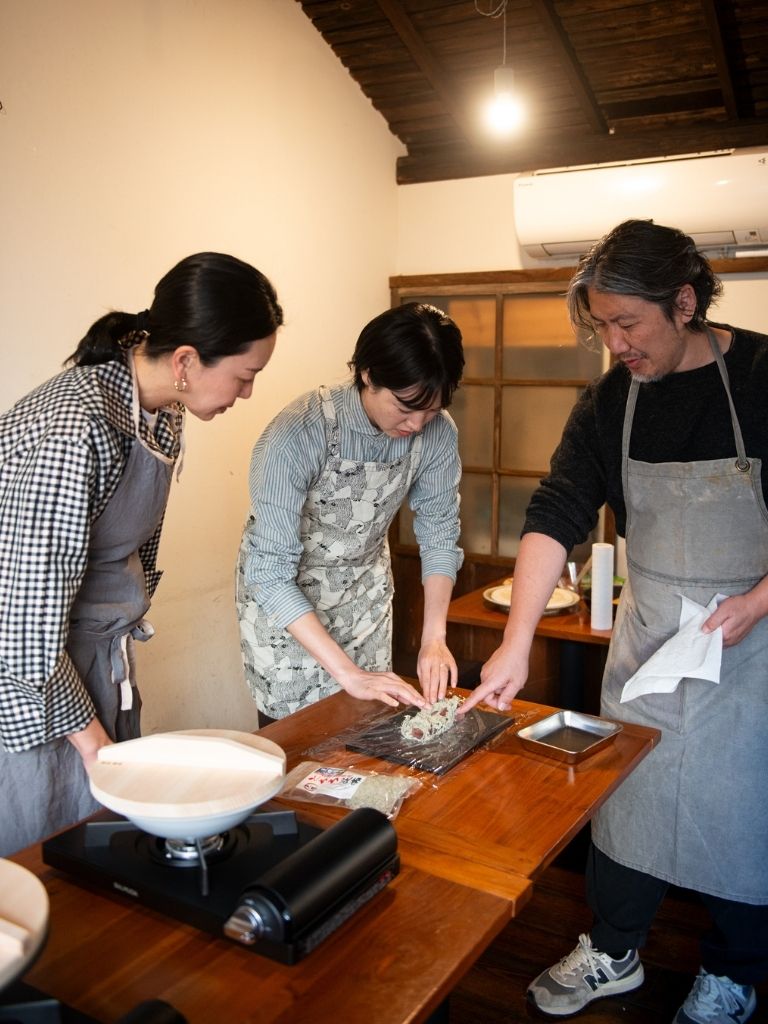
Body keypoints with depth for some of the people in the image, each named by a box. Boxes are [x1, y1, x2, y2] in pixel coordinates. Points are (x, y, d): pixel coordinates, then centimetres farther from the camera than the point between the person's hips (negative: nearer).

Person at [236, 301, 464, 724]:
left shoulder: (437, 432, -19)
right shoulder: (297, 435, -33)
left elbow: (439, 533, -6)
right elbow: (270, 573, -32)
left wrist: (434, 636, -16)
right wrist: (346, 671, -34)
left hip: (365, 587, 4)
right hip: (282, 594, -4)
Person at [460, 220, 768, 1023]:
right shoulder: (609, 400, -3)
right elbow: (557, 514, -10)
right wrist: (516, 643, -18)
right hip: (647, 632, 4)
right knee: (622, 793, 12)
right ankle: (613, 955, 34)